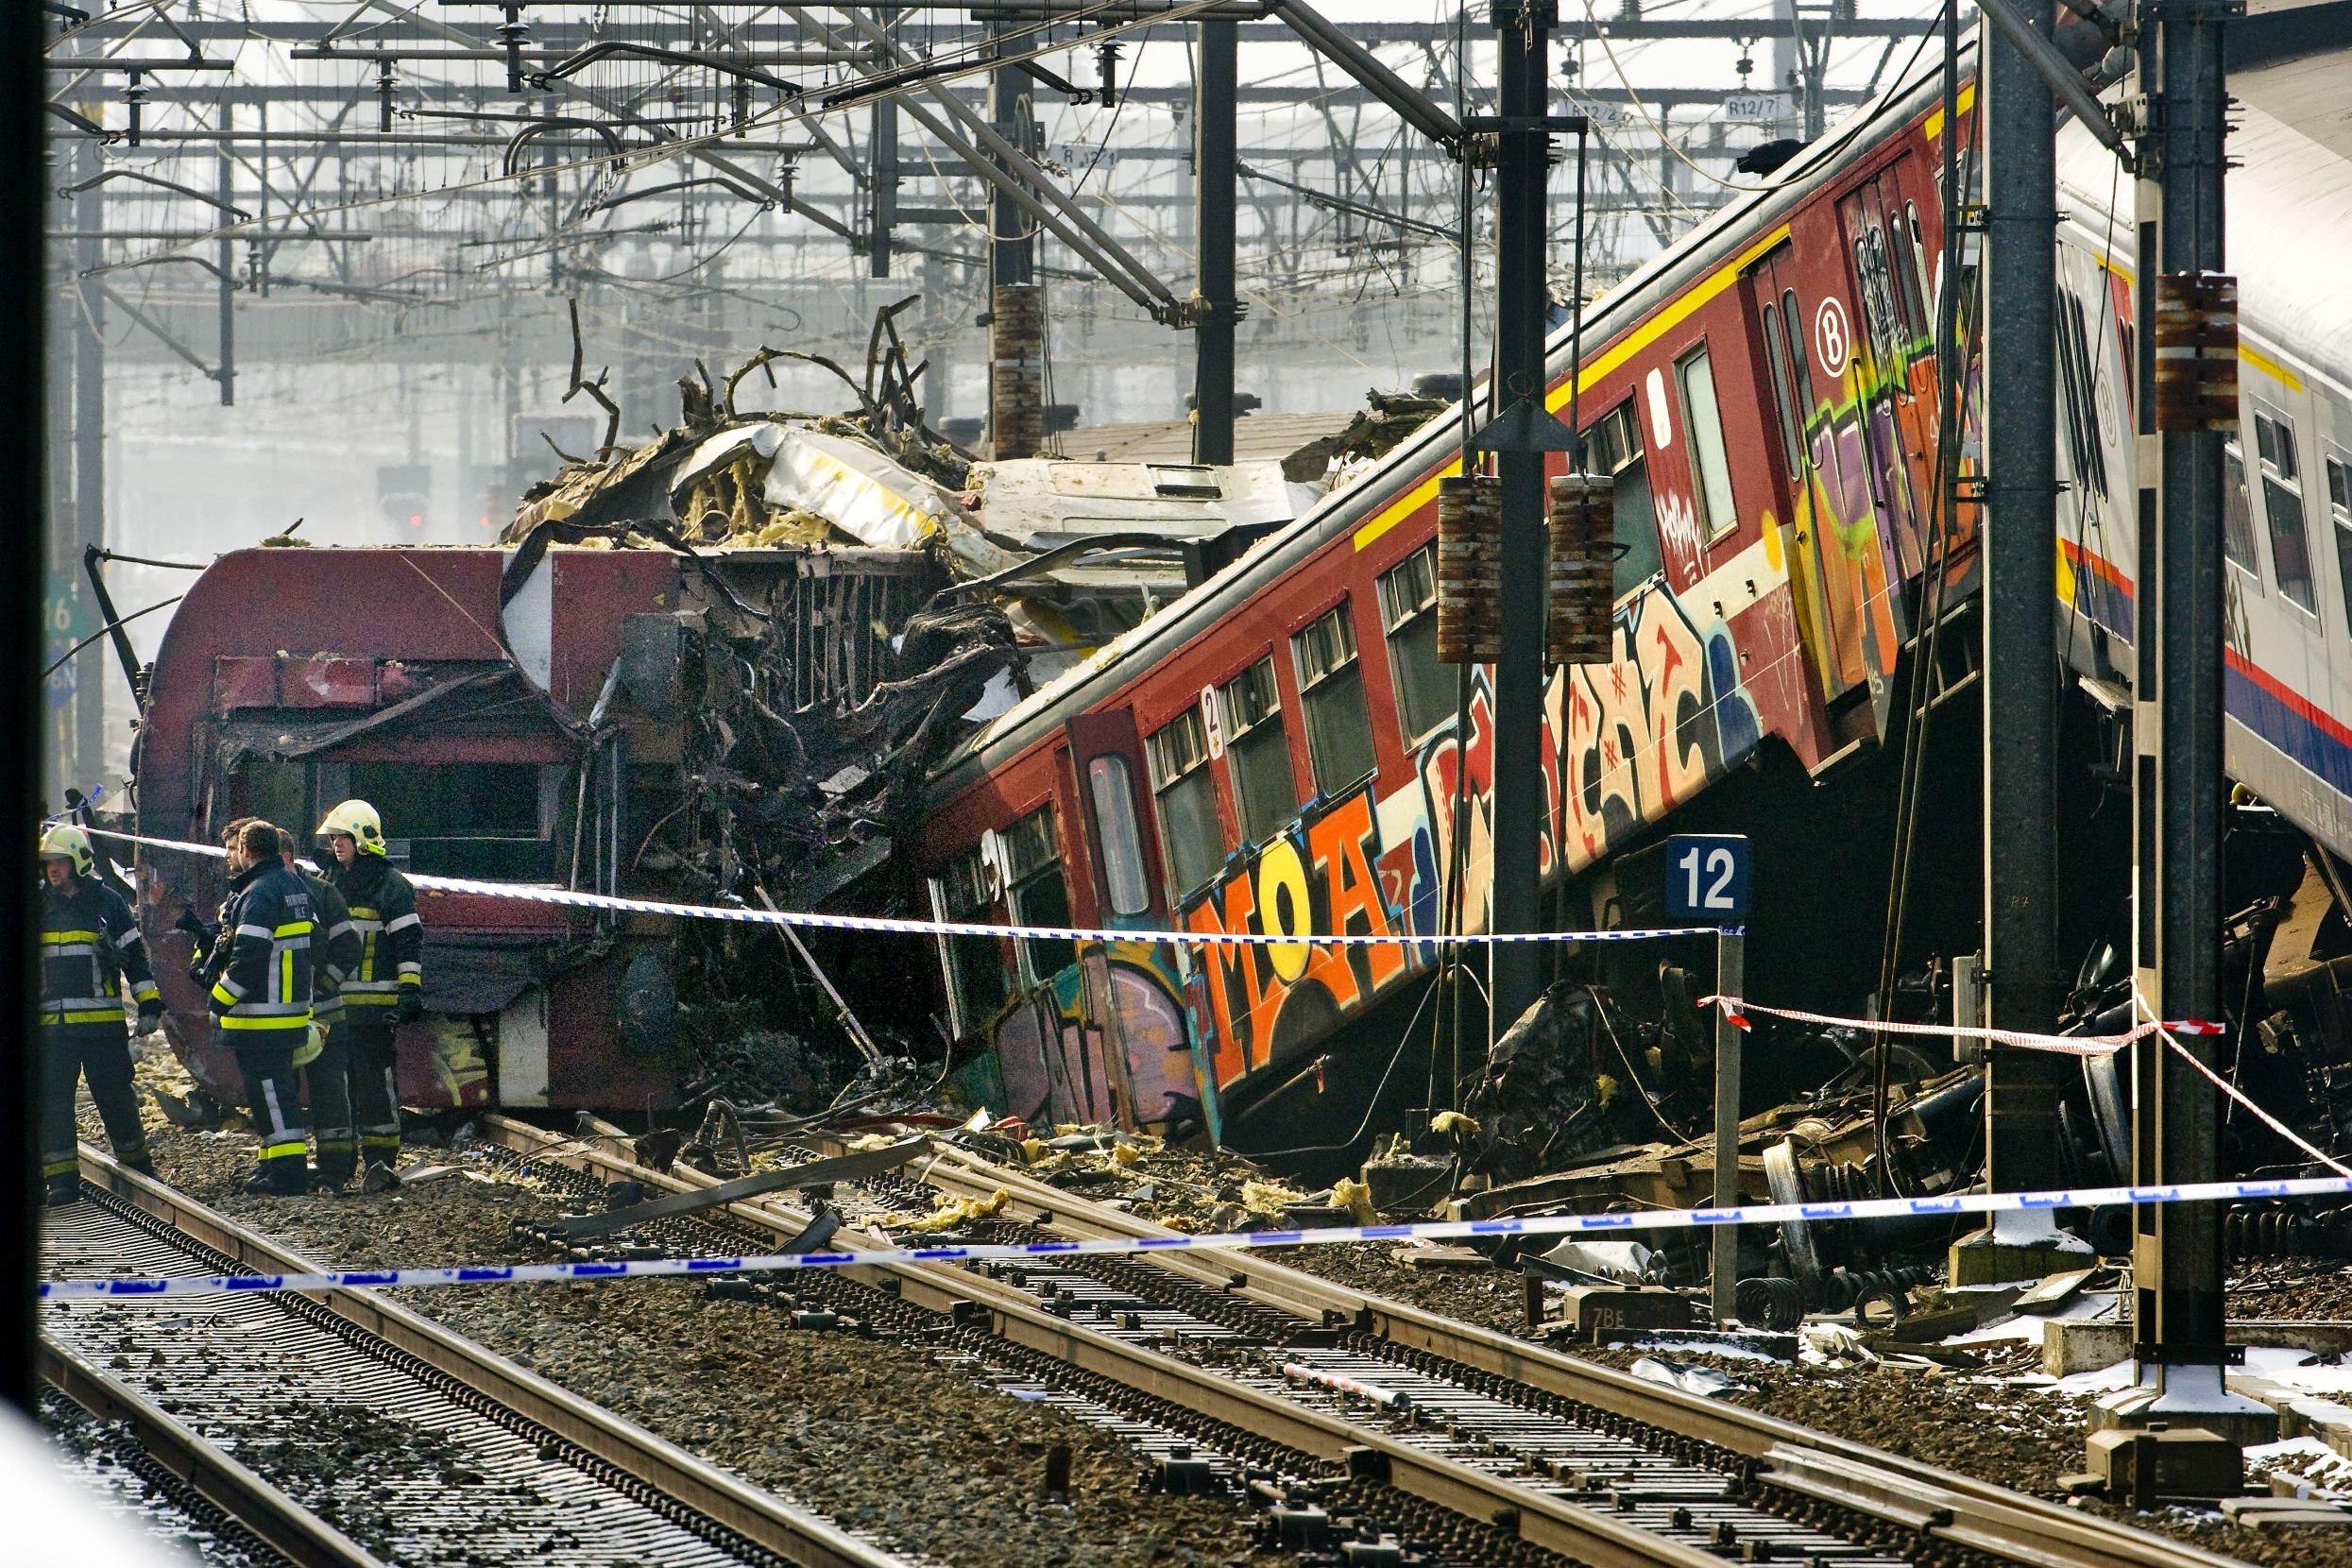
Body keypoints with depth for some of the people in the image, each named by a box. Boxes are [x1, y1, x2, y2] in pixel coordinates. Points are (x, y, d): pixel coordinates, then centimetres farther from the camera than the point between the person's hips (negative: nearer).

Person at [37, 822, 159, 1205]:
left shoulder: (107, 902, 3)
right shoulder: (39, 905, 9)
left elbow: (135, 954, 6)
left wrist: (149, 1004, 2)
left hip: (102, 1022, -2)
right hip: (50, 1025, 2)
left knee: (115, 1095, 5)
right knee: (52, 1100, -3)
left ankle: (136, 1163, 21)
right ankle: (62, 1177, -1)